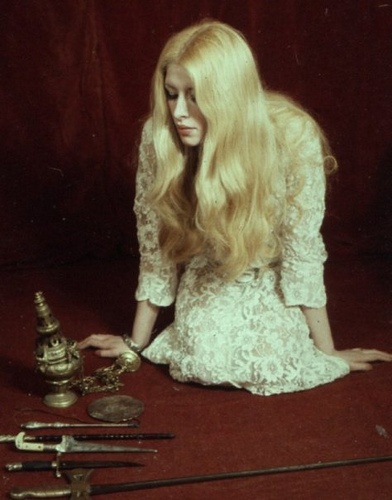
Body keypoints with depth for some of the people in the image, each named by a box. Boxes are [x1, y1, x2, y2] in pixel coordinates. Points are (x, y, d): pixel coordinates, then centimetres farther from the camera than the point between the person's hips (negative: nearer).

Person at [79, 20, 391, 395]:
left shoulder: (292, 137, -28)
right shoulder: (158, 138, -22)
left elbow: (303, 250, -18)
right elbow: (154, 246, -10)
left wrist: (326, 351, -9)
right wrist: (137, 342, -1)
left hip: (272, 276, 0)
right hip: (210, 278, 1)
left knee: (272, 363, -25)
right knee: (208, 359, -26)